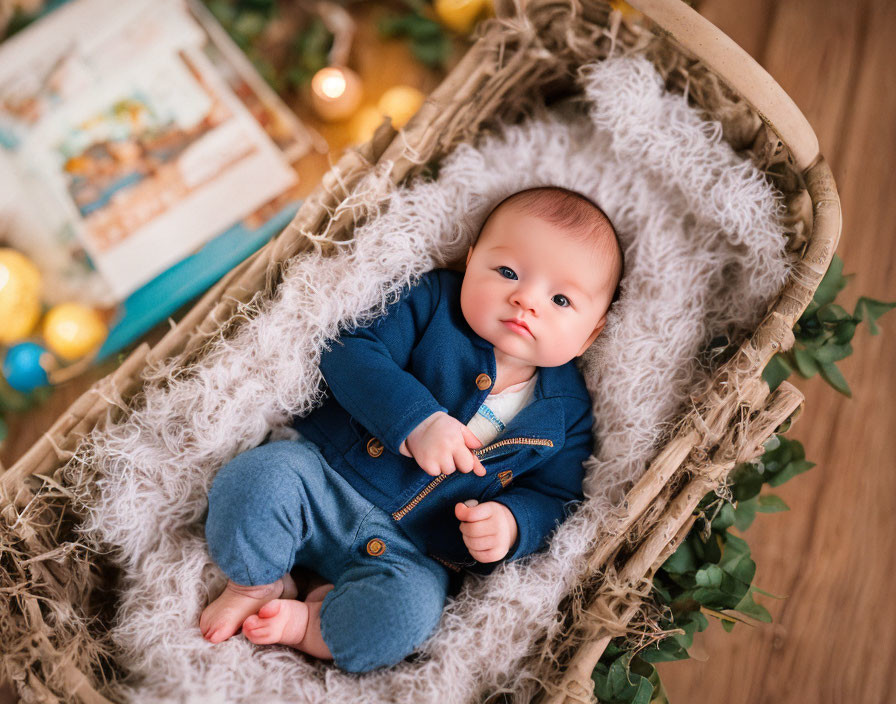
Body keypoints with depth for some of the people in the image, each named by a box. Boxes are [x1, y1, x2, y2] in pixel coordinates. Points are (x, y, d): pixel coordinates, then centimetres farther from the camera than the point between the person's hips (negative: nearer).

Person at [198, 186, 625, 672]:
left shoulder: (567, 411, 1)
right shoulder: (433, 302, -3)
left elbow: (553, 495, 5)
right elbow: (349, 353, -12)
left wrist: (511, 523, -17)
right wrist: (415, 419, -25)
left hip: (410, 553, 0)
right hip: (322, 473, 1)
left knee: (407, 614, -30)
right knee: (256, 476, -28)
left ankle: (304, 625, -4)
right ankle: (256, 584, 1)